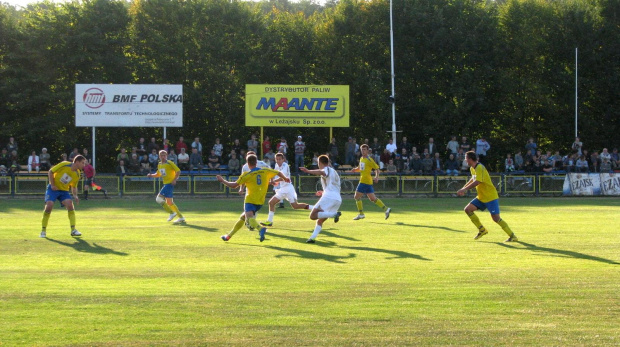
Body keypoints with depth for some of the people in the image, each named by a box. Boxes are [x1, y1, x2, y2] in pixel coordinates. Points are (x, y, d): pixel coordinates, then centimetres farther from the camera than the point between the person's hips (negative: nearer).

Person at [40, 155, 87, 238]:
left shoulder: (77, 174, -2)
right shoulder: (64, 165, -17)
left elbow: (74, 187, 12)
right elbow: (50, 172, -8)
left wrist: (75, 195, -7)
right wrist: (52, 185, -14)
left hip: (64, 190, 4)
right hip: (53, 188, -4)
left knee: (70, 205, -18)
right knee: (49, 205, -20)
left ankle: (73, 230, -12)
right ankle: (43, 231, -7)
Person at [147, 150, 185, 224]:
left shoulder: (170, 163, -9)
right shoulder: (159, 164, 15)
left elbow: (178, 171, -10)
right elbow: (158, 174, 27)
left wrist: (174, 180, -20)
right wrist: (151, 175, 8)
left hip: (170, 184, -9)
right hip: (165, 184, 9)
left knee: (159, 198, -16)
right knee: (169, 202, 9)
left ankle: (171, 213, -9)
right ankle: (181, 217, 14)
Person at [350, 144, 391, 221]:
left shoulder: (369, 160, -11)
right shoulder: (361, 159, 15)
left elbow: (377, 168, -12)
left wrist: (377, 177, -26)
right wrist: (355, 169, 7)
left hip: (365, 181, -9)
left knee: (357, 196, -4)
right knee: (372, 198, 10)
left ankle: (361, 214, 2)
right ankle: (386, 209, 11)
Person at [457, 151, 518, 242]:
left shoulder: (480, 168, -20)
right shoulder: (472, 168, 9)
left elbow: (477, 182, -30)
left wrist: (464, 189, -26)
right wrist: (464, 188, 20)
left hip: (491, 197, -9)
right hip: (481, 197, 9)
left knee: (496, 218, -15)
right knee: (468, 209, 0)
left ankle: (512, 236, -6)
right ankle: (482, 230, 10)